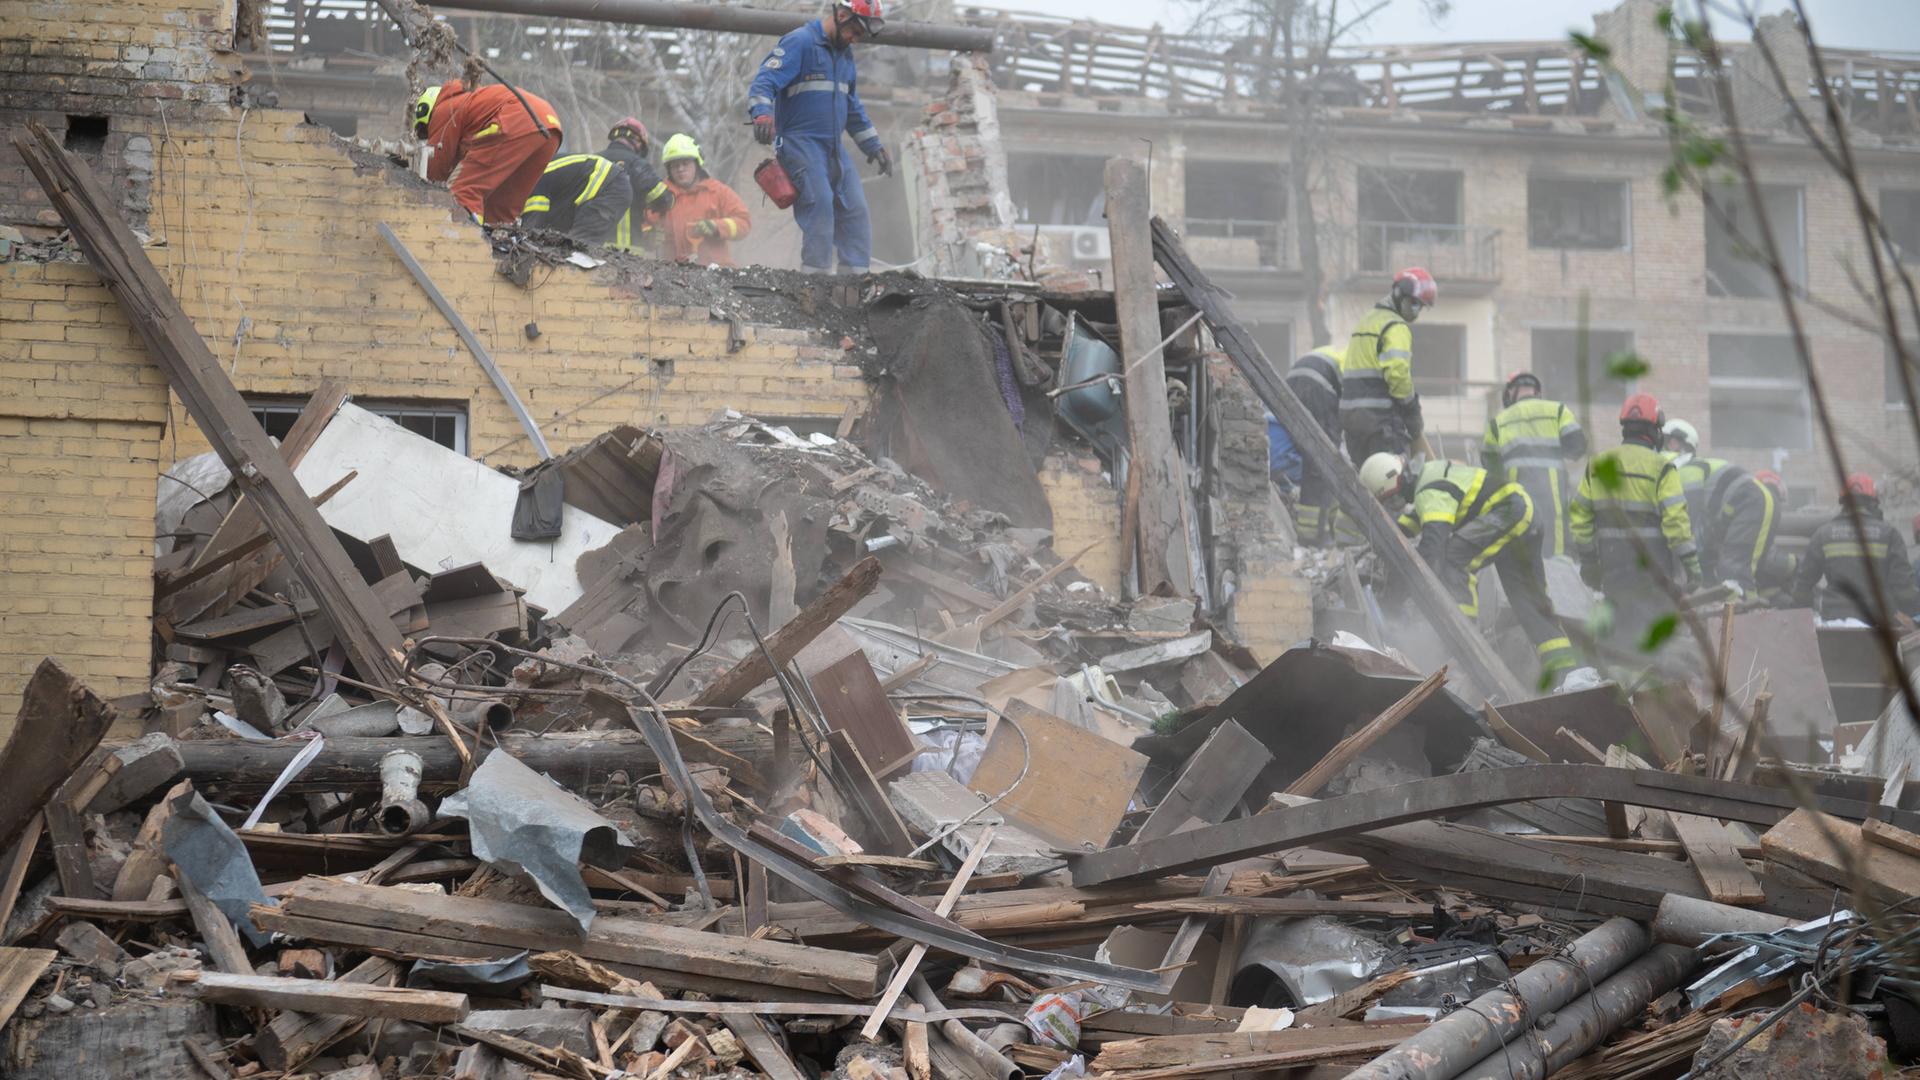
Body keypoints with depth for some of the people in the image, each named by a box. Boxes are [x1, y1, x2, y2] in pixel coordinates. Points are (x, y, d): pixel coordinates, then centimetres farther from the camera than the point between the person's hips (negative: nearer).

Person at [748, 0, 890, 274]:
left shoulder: (845, 55, 20)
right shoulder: (799, 42, -7)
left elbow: (854, 108, 30)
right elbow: (764, 83, -18)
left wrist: (873, 146, 26)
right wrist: (762, 115, -37)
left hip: (835, 148, 8)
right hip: (800, 142, -8)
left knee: (855, 209, -1)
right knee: (820, 203, -23)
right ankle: (817, 275, -23)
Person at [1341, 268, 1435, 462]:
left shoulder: (1365, 322, 22)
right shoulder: (1396, 327, -8)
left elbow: (1344, 371, 19)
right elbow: (1398, 372, -22)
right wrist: (1413, 415, -12)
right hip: (1381, 416, -9)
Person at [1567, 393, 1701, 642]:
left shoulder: (1597, 465, 7)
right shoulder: (1660, 467, -9)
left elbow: (1578, 516, 10)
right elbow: (1676, 519, -15)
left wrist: (1588, 559, 19)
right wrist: (1691, 563, -7)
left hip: (1614, 565, 5)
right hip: (1653, 566, -5)